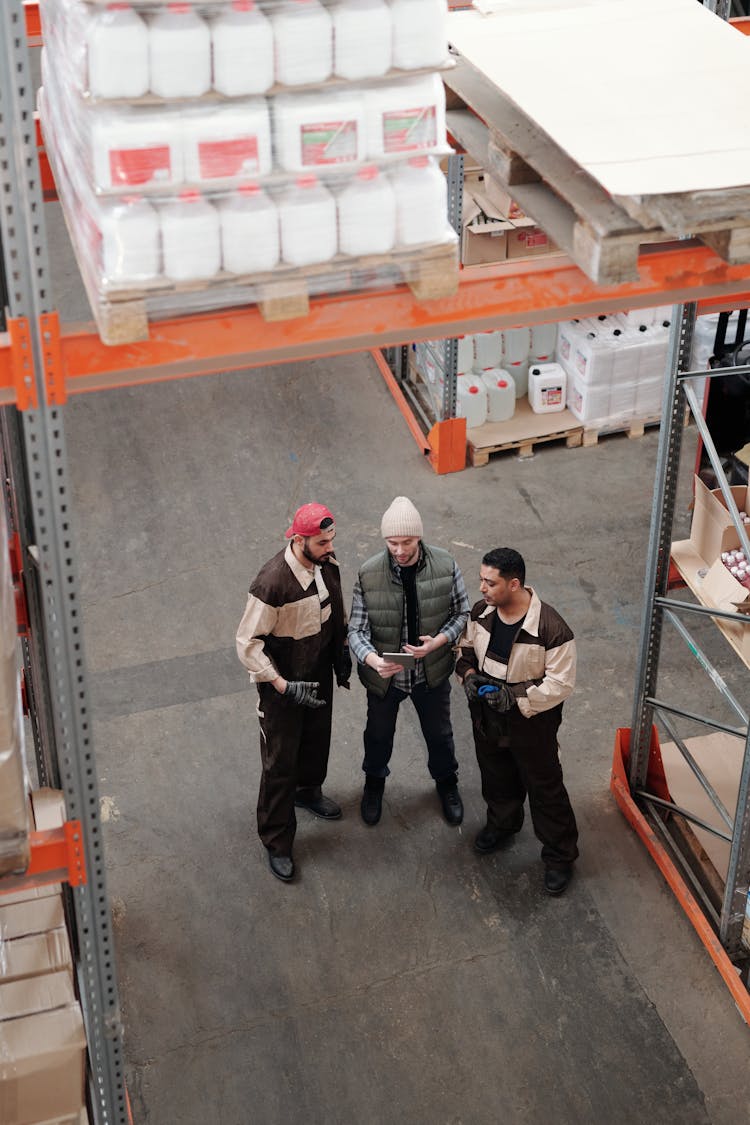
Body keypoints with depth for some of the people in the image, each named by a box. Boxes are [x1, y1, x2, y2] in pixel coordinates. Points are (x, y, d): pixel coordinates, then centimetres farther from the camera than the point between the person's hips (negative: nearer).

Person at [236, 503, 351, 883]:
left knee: (317, 740, 29)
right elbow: (247, 643, -27)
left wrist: (342, 653, 10)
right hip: (282, 685, -7)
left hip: (320, 675, 7)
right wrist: (284, 687, -30)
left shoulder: (328, 565, -11)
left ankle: (308, 791, 58)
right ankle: (277, 843, 22)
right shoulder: (273, 582, -34)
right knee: (280, 762, 6)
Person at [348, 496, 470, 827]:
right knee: (379, 734, 25)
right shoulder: (369, 574, -23)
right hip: (384, 674, 0)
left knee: (439, 733, 24)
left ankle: (447, 782, 54)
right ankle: (374, 782, 56)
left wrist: (439, 641, -24)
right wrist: (373, 659, -40)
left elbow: (462, 612, -6)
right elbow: (357, 629, -19)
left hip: (432, 672, 1)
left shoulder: (445, 566, -20)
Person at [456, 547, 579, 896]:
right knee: (497, 778, 29)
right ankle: (502, 823, 58)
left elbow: (561, 683, -23)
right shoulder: (481, 612, -11)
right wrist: (469, 674, -13)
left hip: (531, 723, -5)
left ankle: (560, 856, 30)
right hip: (487, 719, 6)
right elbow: (466, 648, 8)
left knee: (545, 789, 11)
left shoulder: (551, 628, -30)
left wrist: (516, 697, -30)